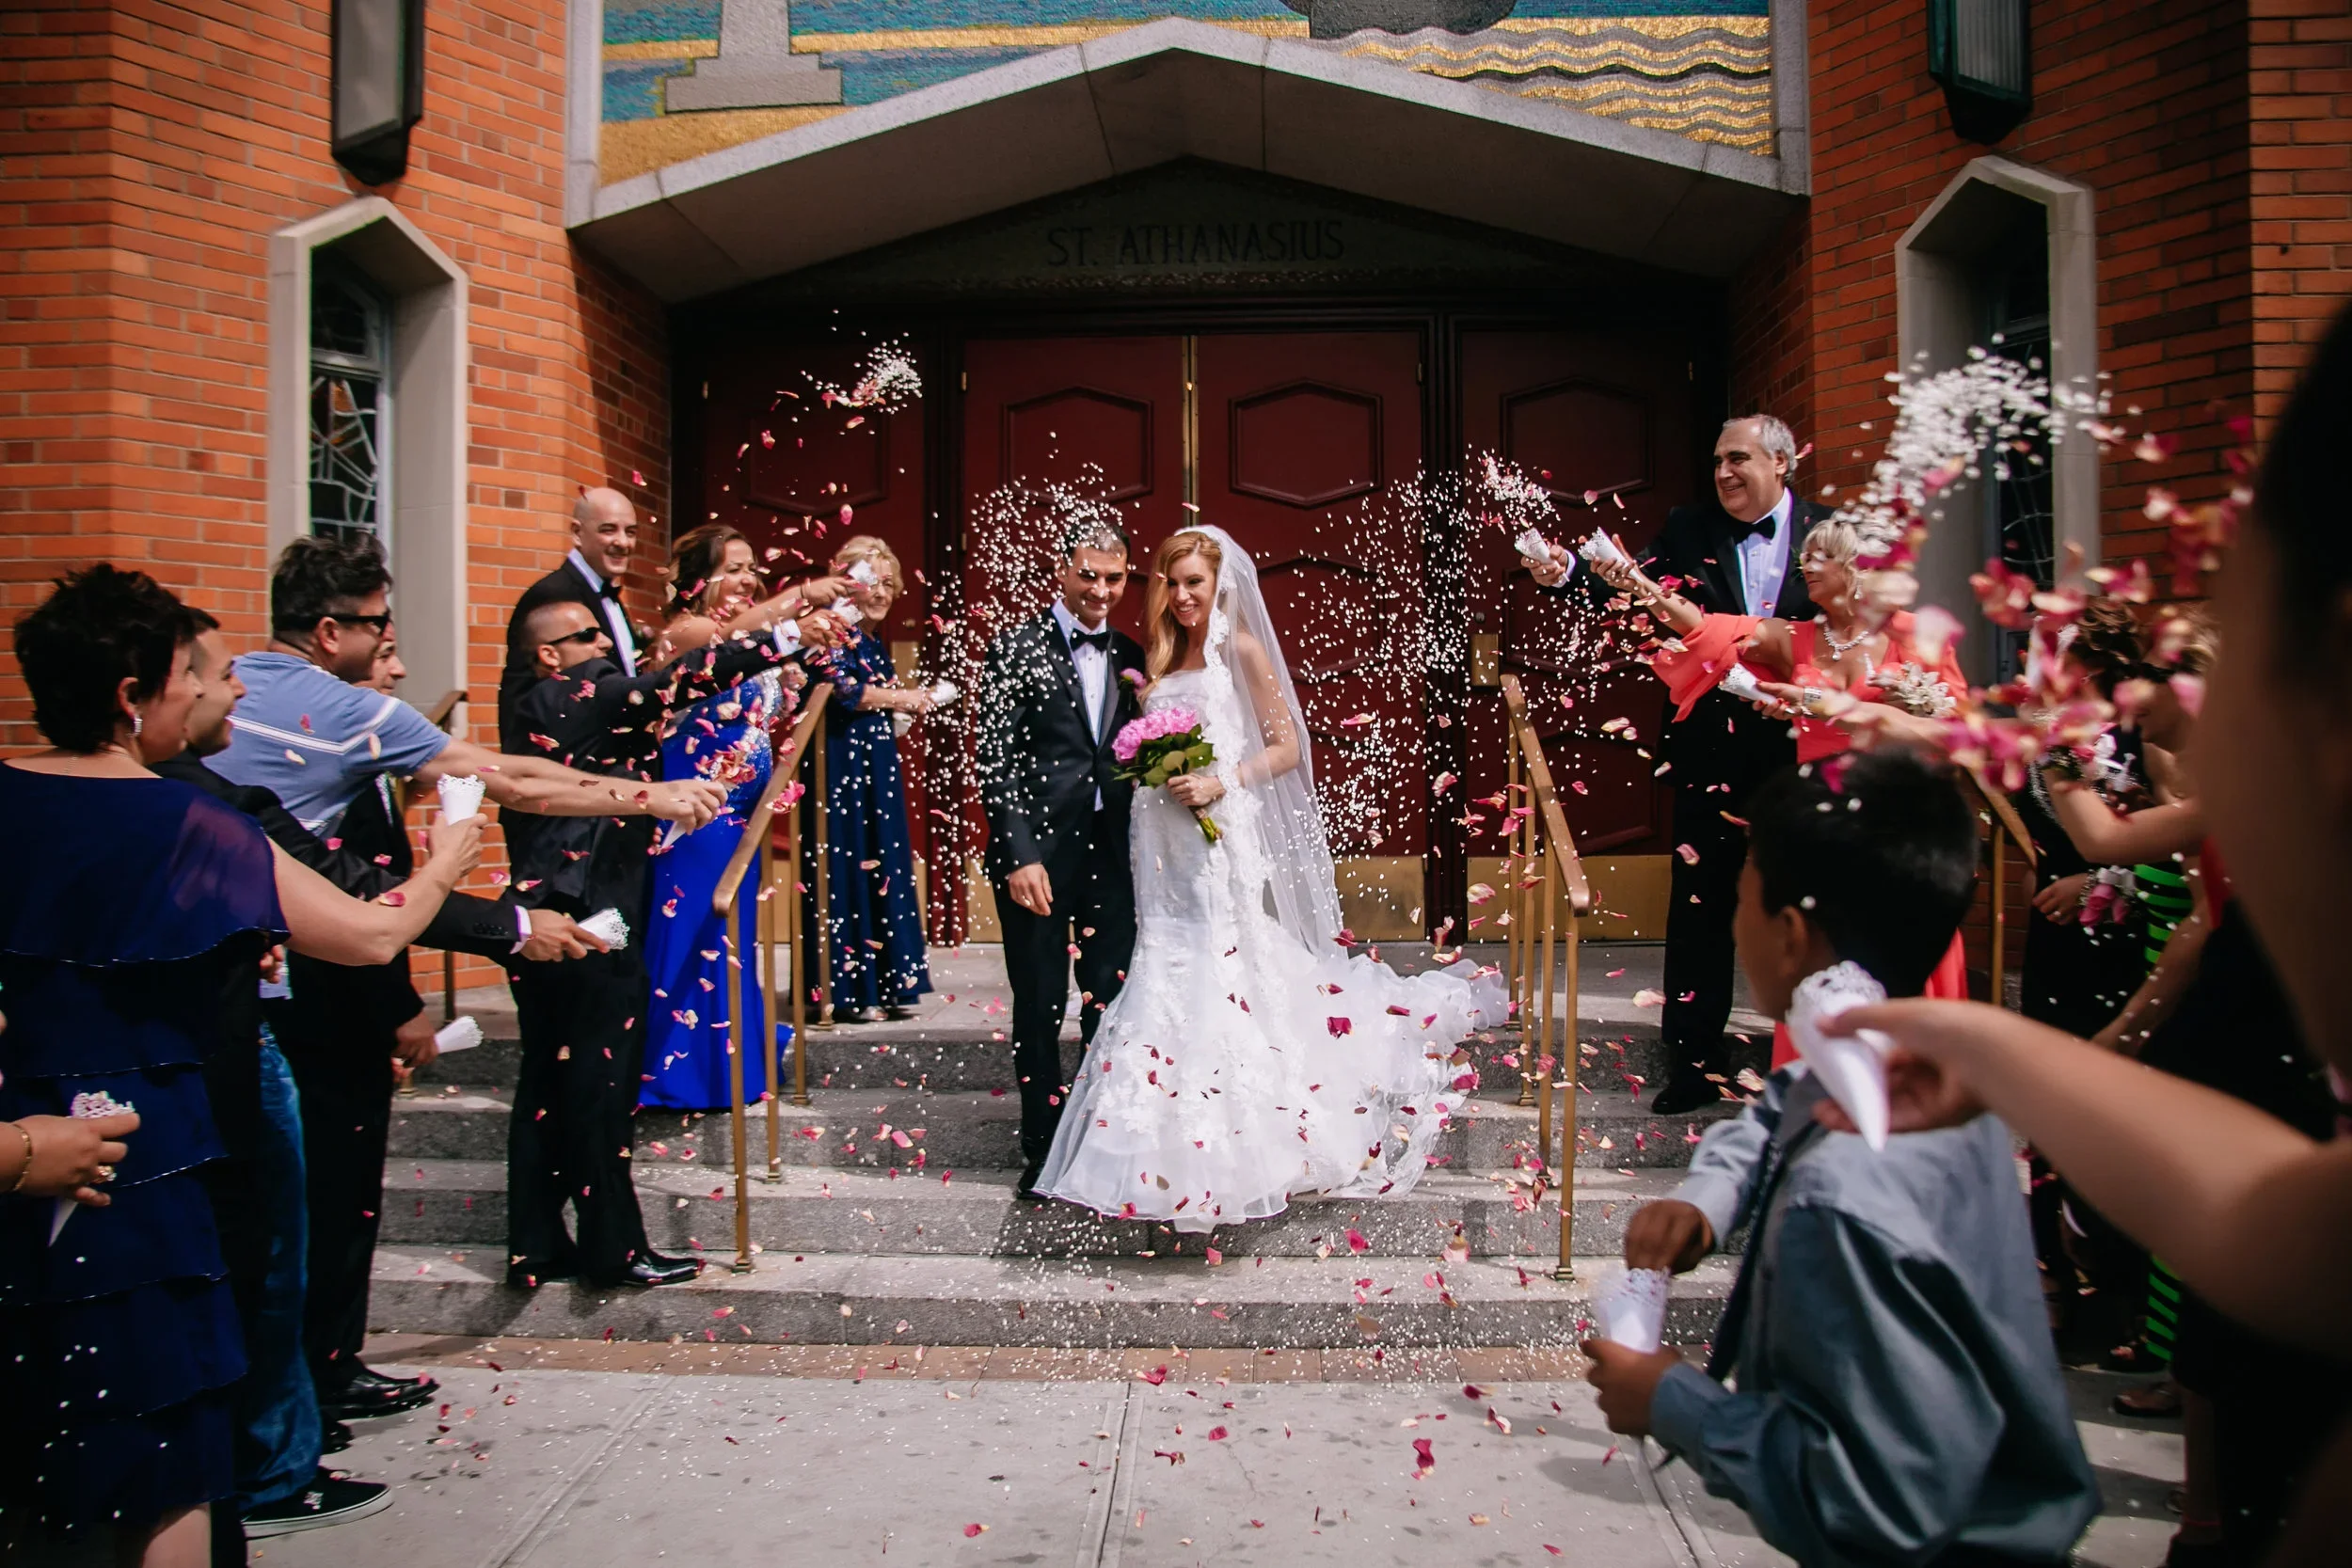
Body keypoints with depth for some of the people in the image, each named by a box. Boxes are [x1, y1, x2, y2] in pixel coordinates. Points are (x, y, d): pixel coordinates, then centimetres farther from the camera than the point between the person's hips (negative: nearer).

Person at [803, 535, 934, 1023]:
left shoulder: (874, 643, 19)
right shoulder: (837, 636, -7)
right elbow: (842, 690, -22)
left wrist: (911, 707, 8)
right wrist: (900, 698, -14)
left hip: (877, 770, 9)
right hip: (844, 768, -9)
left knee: (882, 871, 9)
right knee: (849, 870, -6)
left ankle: (880, 986, 14)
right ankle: (844, 991, -1)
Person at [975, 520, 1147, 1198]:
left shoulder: (1130, 656, 11)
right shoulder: (1016, 647, -3)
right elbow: (993, 759, -8)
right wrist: (1019, 855, -15)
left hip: (1113, 854, 4)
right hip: (1038, 854, -4)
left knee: (1110, 1004, 11)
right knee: (1039, 1007, 7)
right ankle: (1043, 1148, 22)